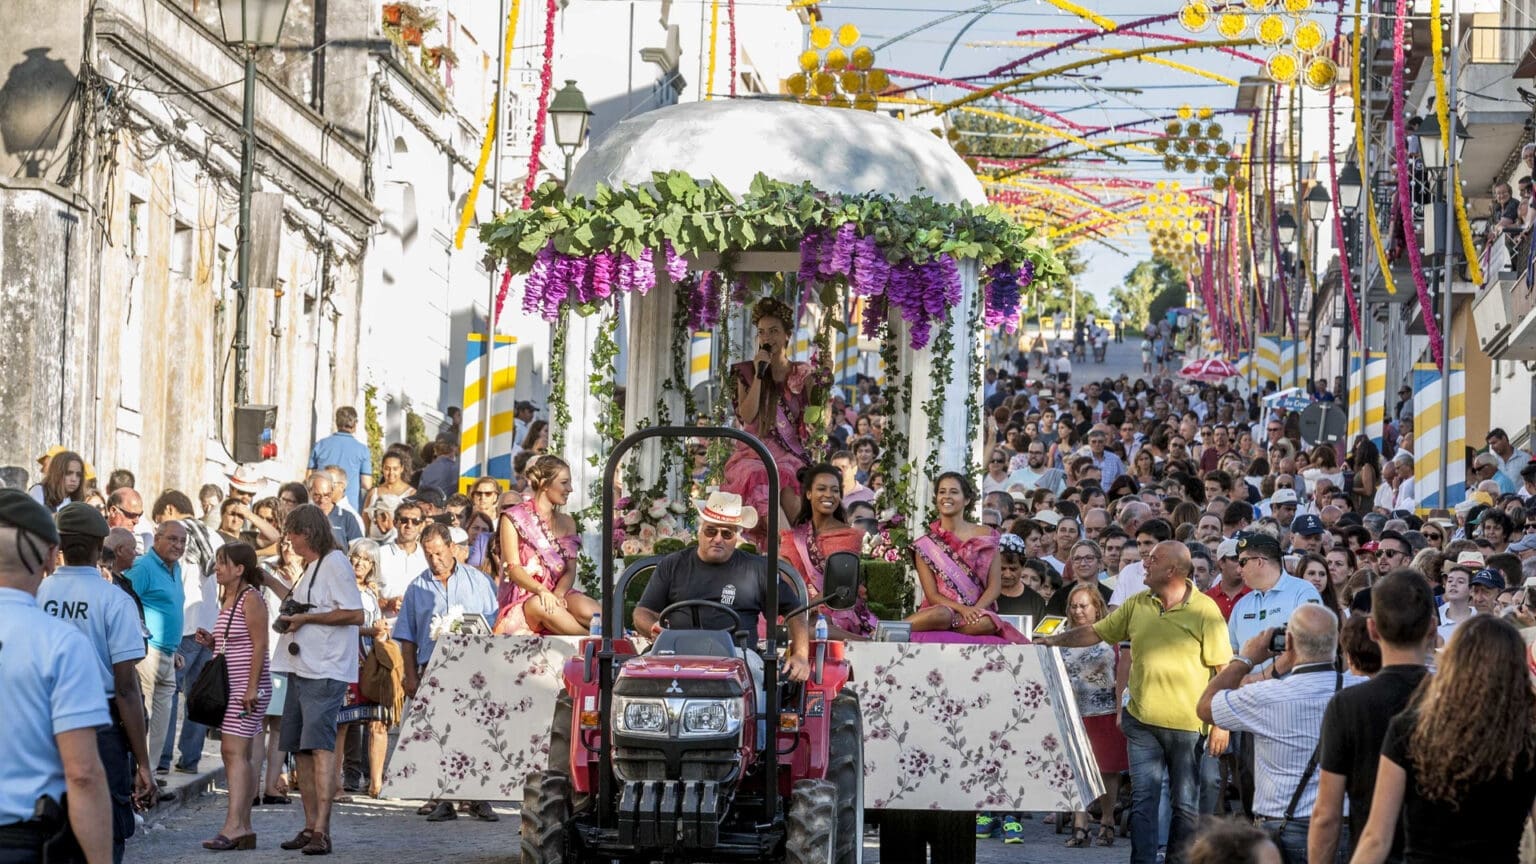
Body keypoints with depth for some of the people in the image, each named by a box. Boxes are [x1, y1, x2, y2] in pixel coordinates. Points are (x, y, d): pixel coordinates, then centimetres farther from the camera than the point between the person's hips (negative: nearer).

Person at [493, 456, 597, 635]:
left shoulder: (567, 522, 18)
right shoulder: (514, 518, 3)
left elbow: (570, 569, 7)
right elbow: (513, 568, -7)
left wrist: (558, 594, -15)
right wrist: (541, 591, -26)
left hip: (558, 593, 4)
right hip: (524, 597, -3)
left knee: (586, 609, -33)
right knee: (540, 606, -39)